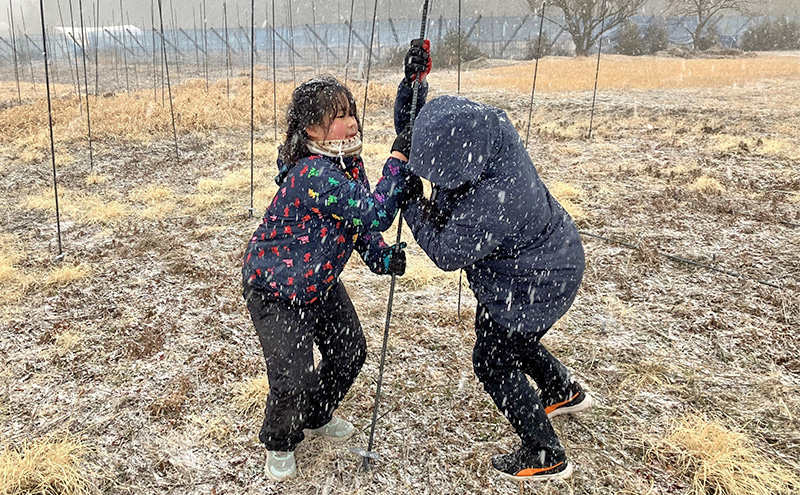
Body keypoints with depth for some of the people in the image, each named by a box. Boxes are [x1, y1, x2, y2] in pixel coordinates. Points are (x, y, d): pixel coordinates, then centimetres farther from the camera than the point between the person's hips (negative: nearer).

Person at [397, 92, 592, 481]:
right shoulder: (489, 127, -18)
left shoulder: (491, 202, -42)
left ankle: (545, 457, 25)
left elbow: (446, 254, -25)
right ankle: (565, 393, 52)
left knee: (493, 362, 6)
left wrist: (412, 204, -18)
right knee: (493, 330, 29)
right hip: (536, 256, 10)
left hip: (536, 283, -10)